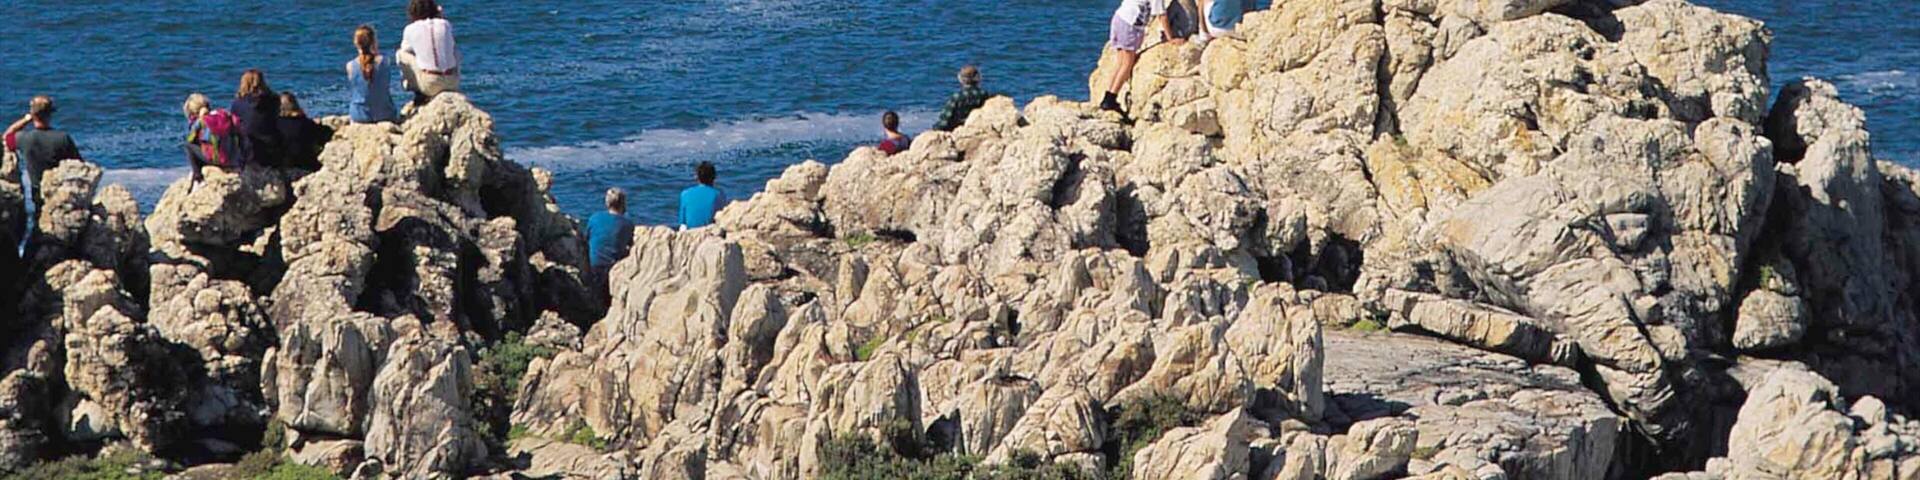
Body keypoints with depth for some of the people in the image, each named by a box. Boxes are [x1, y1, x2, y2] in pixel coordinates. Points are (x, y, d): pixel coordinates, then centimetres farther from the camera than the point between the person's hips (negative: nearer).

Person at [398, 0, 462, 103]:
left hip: (429, 85, -3)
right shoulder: (446, 25, 4)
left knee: (401, 54, 17)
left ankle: (419, 95, 18)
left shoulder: (410, 29, -1)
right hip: (452, 82, 3)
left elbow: (405, 49, 19)